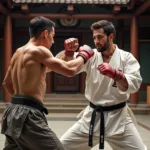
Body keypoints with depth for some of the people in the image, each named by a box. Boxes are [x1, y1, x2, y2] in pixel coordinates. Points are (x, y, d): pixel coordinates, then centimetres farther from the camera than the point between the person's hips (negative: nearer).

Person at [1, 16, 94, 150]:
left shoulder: (18, 53, 14)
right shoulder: (39, 50, -12)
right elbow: (69, 70, -14)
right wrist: (84, 55, 3)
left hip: (14, 112, 9)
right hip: (27, 115, -9)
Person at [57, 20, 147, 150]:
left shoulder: (126, 57, -5)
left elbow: (134, 84, -19)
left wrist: (114, 74, -36)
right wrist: (68, 52, -31)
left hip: (118, 117, -2)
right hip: (92, 116, 3)